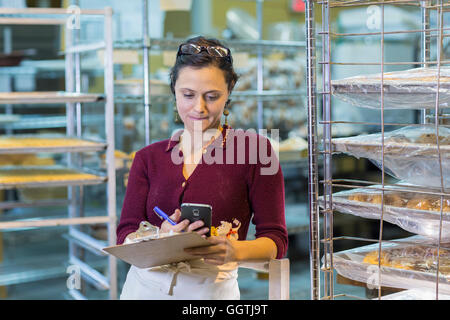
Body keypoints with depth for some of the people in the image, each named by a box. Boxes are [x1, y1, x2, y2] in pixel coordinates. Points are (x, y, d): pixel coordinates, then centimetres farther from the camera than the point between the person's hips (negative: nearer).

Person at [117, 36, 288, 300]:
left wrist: (235, 251, -20)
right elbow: (125, 236, 4)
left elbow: (276, 239, 0)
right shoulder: (149, 158, 11)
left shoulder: (254, 149, 1)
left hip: (211, 289, -4)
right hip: (145, 286, 4)